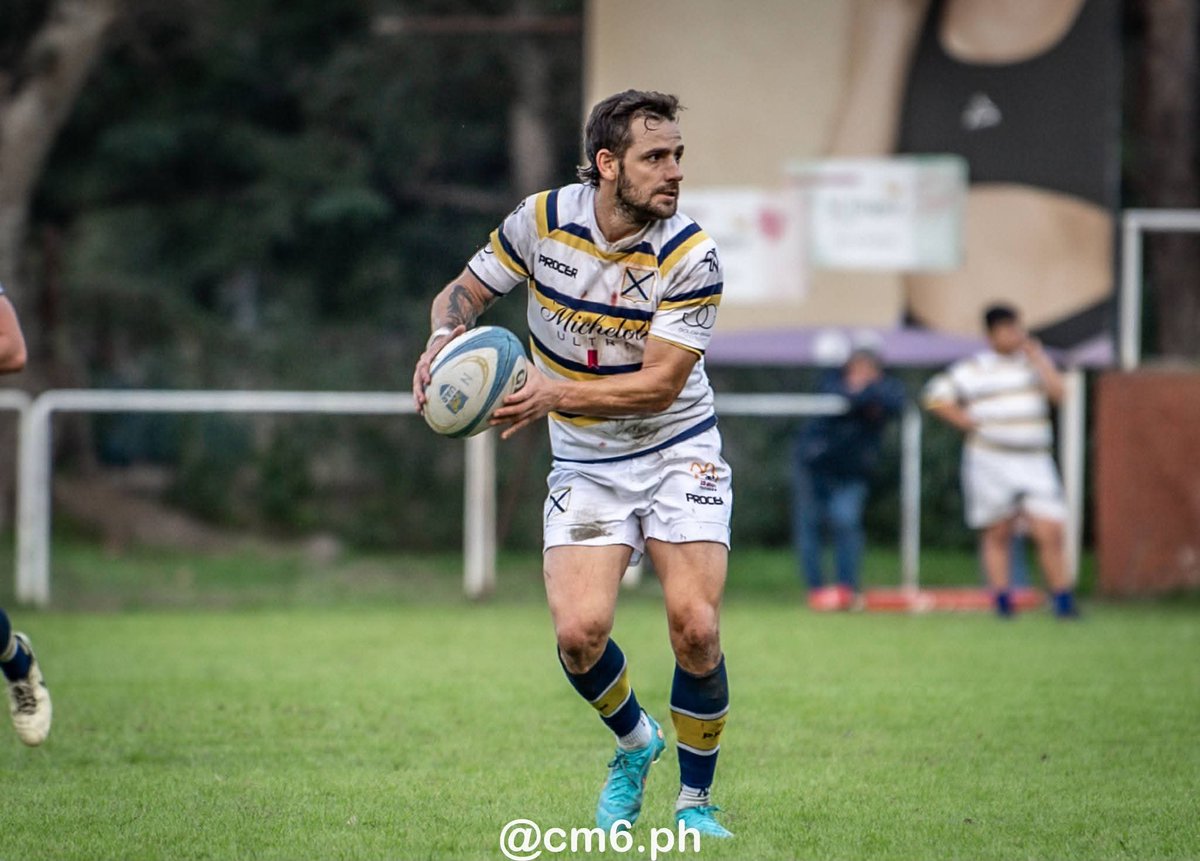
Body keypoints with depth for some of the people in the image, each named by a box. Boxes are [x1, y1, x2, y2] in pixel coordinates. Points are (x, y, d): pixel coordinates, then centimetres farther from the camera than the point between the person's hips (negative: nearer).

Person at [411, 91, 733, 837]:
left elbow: (660, 384, -19)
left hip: (677, 449, -2)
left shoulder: (690, 255, -17)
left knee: (695, 629, -15)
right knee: (580, 632, -15)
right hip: (585, 462, 2)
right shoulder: (542, 219, -10)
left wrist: (557, 395, -30)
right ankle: (634, 745, 18)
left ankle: (695, 798, 8)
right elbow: (466, 290, 5)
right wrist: (446, 338, -17)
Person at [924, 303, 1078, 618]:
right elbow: (936, 398, 2)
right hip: (990, 462, -1)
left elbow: (1057, 391, -4)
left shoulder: (1034, 362, 12)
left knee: (1049, 533, -8)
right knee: (997, 535, 4)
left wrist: (1036, 357, -5)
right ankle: (1002, 599, 10)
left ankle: (1064, 601, -5)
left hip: (1034, 464, 1)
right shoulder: (972, 370, 3)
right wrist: (967, 422, -4)